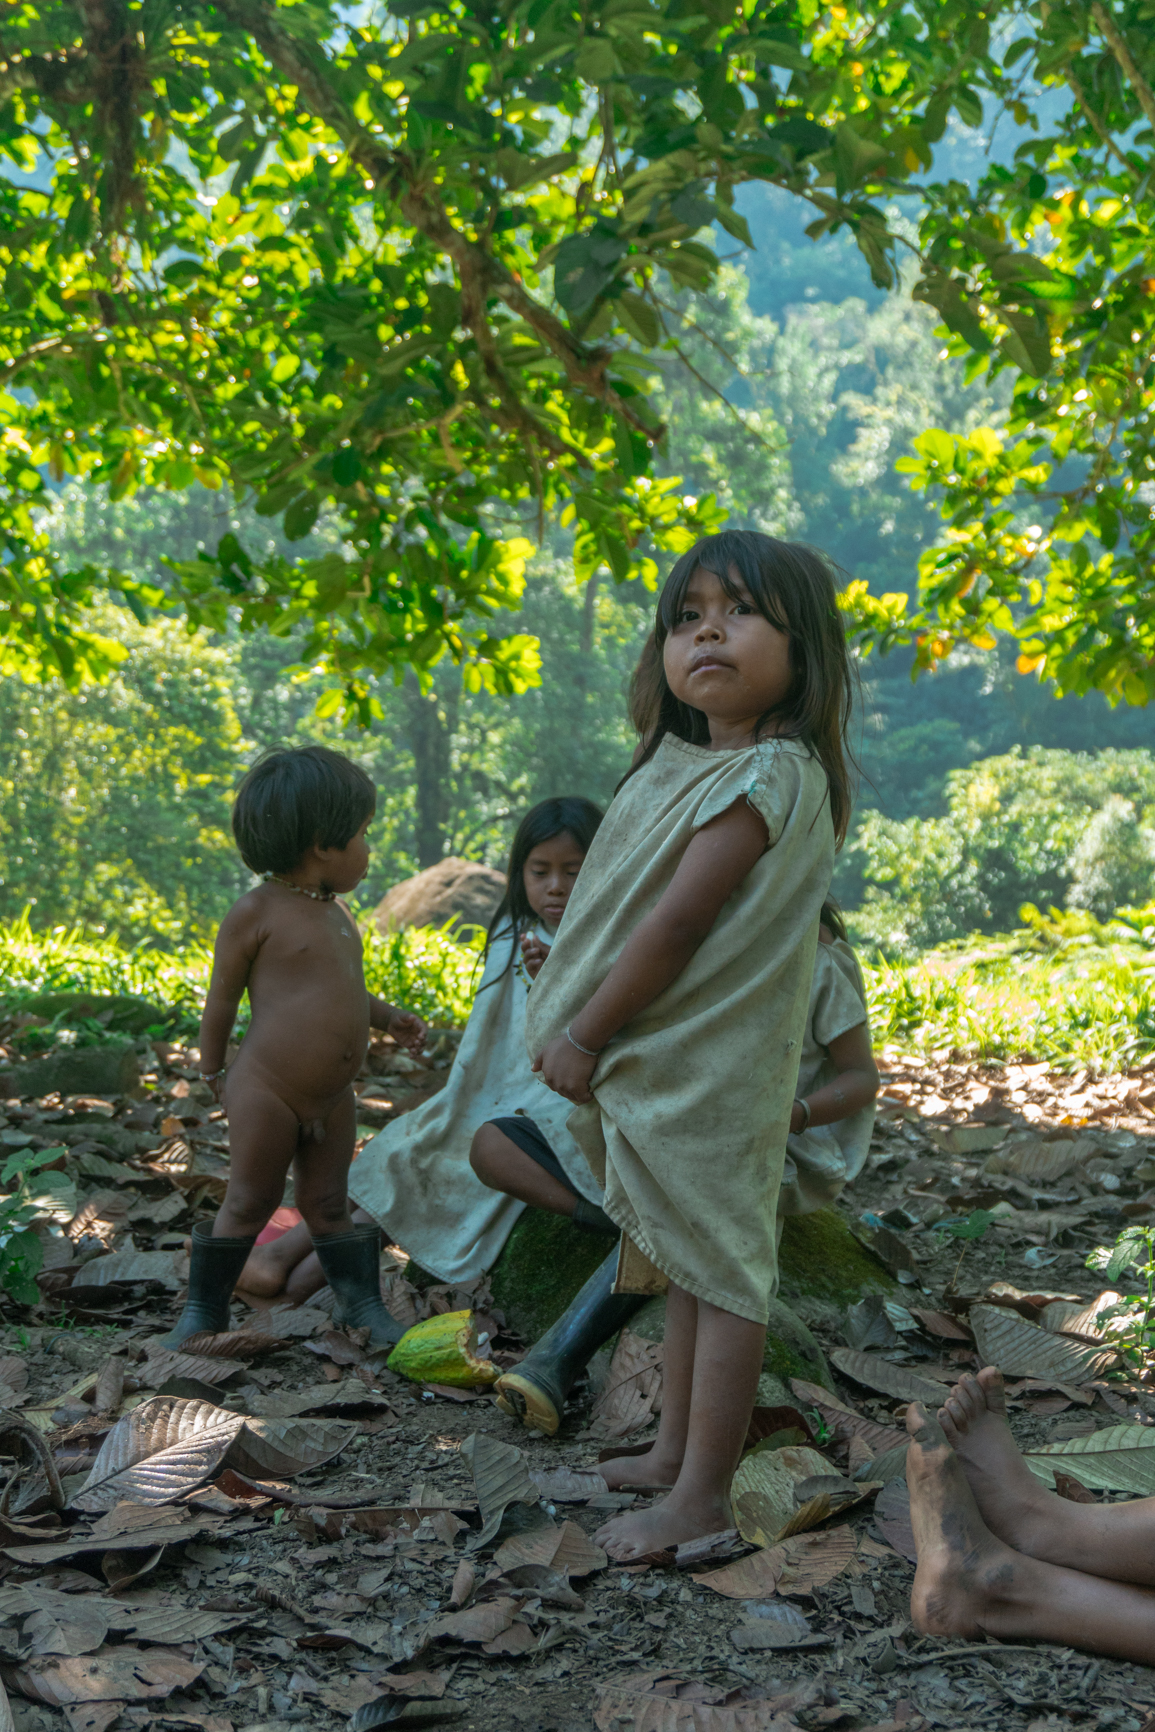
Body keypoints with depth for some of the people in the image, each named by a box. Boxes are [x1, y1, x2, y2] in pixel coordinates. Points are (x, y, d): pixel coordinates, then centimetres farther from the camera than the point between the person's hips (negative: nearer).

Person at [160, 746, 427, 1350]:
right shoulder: (256, 912, -14)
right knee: (249, 1204, 5)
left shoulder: (337, 910, 11)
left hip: (333, 1097, 6)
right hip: (265, 1093, -6)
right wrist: (213, 1073, 2)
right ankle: (204, 1307, 20)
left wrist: (386, 1015, 12)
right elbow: (222, 998, -6)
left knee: (327, 1205, 15)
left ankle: (361, 1301, 24)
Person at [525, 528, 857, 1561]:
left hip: (711, 1072, -10)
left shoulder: (770, 776, -20)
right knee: (689, 1261, 19)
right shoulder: (686, 762, 11)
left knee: (717, 1266, 0)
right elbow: (627, 909, 15)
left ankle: (704, 1495, 10)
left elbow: (677, 925, -22)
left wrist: (583, 1035, -14)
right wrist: (574, 1025, 8)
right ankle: (677, 1448, 34)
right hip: (659, 1063, 10)